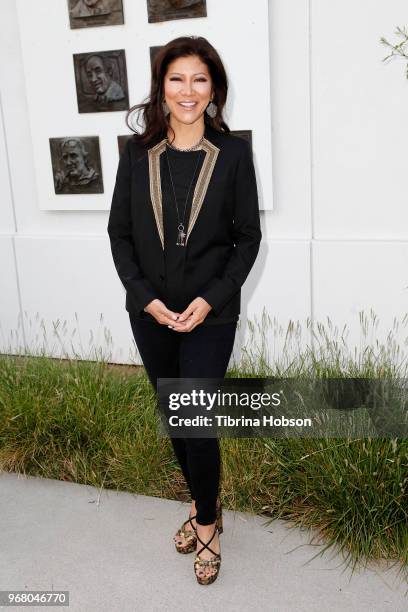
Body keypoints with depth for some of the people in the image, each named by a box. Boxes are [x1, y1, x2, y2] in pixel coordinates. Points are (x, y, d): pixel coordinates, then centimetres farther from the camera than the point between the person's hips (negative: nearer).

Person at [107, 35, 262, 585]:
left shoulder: (233, 154, -5)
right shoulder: (137, 153, 0)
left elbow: (248, 237, -3)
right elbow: (119, 233, 2)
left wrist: (211, 298, -14)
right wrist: (145, 296, -9)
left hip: (211, 314, -3)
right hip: (150, 313, 3)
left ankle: (206, 520, 25)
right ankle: (203, 502, 39)